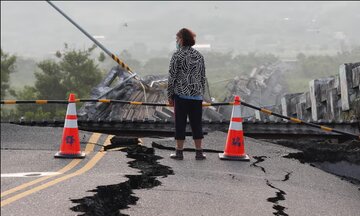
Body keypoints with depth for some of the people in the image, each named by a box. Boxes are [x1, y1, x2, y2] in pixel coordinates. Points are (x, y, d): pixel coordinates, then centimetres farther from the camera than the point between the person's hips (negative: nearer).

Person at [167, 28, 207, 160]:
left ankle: (179, 152, 6)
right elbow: (203, 77, 11)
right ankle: (199, 152, 10)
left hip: (181, 95, -4)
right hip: (196, 95, 4)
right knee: (196, 124, 8)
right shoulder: (199, 56, 8)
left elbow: (172, 77, -7)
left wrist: (170, 96, 0)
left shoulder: (177, 56, -7)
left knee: (180, 124, 3)